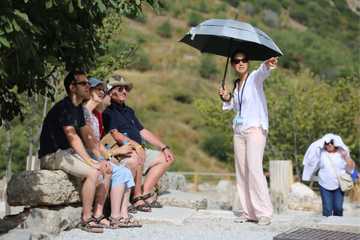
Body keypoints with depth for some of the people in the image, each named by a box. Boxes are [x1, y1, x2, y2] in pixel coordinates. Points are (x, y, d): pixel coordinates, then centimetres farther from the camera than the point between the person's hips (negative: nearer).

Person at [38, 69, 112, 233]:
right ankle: (86, 219, -18)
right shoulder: (64, 108, -16)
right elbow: (73, 137, -26)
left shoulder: (78, 109, 14)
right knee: (93, 173, -27)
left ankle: (98, 215, 3)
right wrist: (91, 162, -30)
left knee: (106, 171, 1)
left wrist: (101, 160, -1)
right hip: (52, 155, -10)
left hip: (68, 153, 10)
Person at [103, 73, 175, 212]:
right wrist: (135, 144, -34)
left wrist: (164, 147, 16)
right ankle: (137, 196, -22)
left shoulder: (128, 111, 24)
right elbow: (114, 134, -20)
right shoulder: (107, 111, -5)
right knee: (137, 157, -38)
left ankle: (145, 193, -3)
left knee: (166, 158, 8)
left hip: (138, 150, 10)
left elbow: (143, 132, 24)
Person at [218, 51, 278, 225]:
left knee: (254, 169, -16)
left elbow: (262, 72, -28)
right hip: (239, 131, 7)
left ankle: (264, 212, -11)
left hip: (255, 128, -7)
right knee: (241, 171, 4)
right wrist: (227, 98, 5)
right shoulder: (236, 84, 15)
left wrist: (267, 65, -51)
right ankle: (248, 212, 9)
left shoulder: (254, 78, -4)